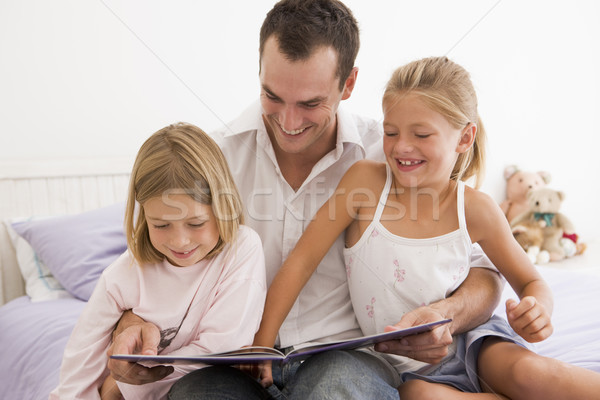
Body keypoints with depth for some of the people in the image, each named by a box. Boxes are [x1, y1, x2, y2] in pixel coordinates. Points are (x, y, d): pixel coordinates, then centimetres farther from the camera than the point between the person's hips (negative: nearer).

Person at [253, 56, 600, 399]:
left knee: (528, 372, -31)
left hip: (468, 342, 0)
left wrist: (537, 312, -19)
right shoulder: (366, 181, -12)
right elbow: (303, 259, -11)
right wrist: (262, 345, -13)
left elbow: (531, 283, 6)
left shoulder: (475, 209, -9)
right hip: (405, 370, 1)